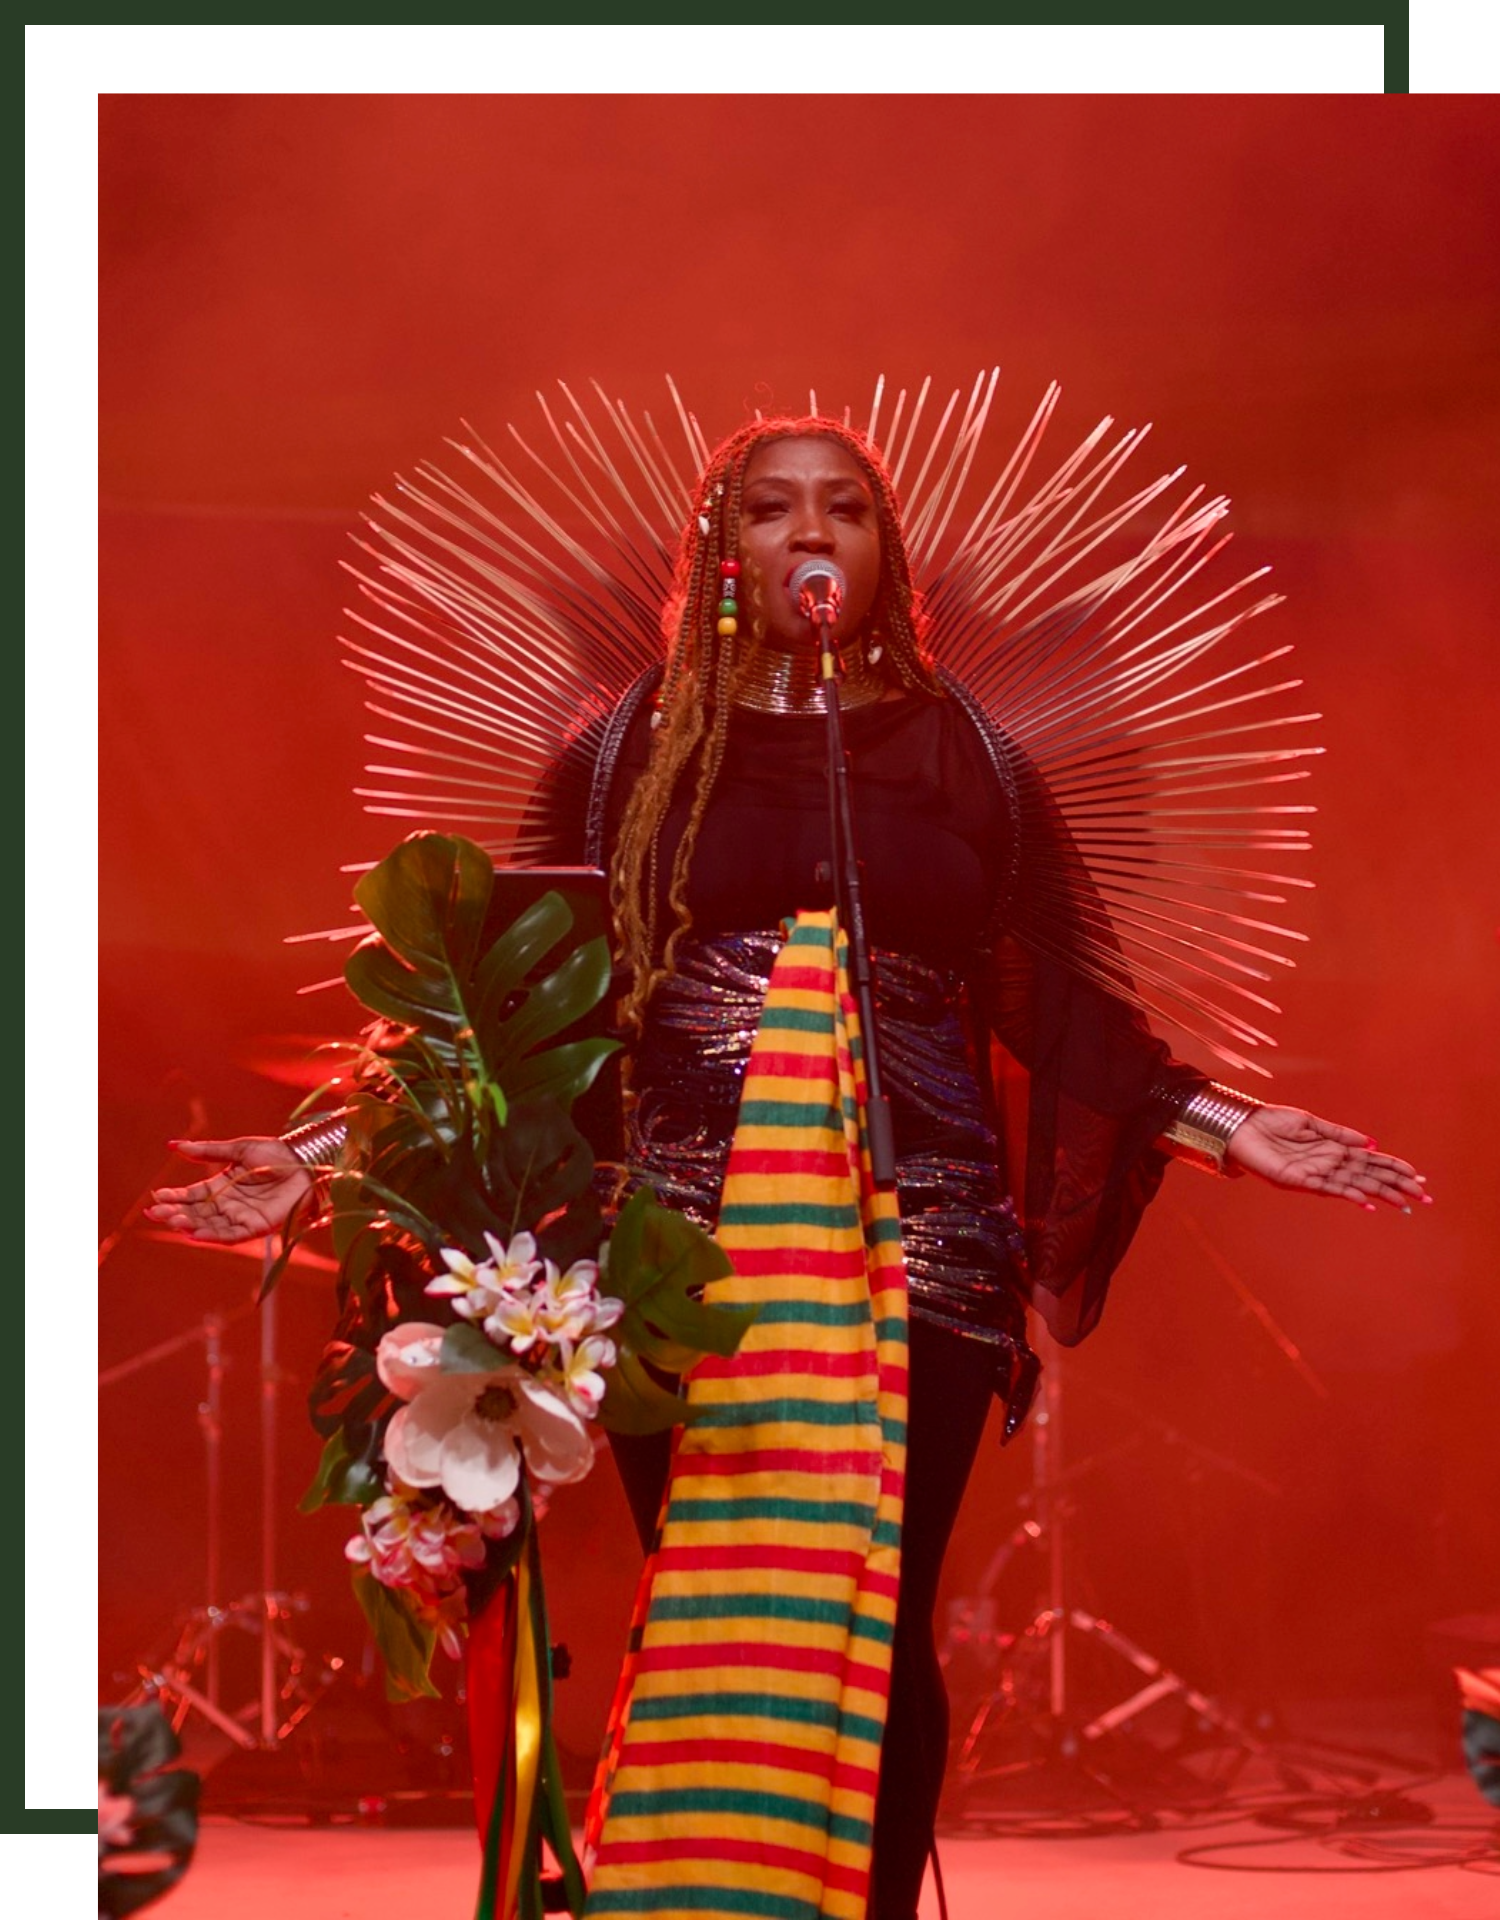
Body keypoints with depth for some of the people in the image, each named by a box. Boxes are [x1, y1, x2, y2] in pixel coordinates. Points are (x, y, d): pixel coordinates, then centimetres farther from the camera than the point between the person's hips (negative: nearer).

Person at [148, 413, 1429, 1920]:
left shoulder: (961, 749, 13)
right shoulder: (641, 749, 11)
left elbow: (1064, 1001, 12)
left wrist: (1229, 1128, 2)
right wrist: (323, 1152, 3)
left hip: (921, 1244, 0)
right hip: (688, 1237, 0)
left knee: (883, 1633, -5)